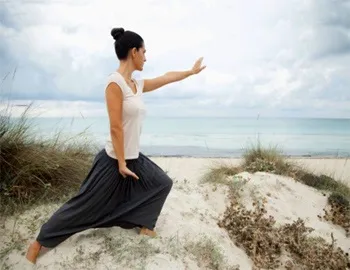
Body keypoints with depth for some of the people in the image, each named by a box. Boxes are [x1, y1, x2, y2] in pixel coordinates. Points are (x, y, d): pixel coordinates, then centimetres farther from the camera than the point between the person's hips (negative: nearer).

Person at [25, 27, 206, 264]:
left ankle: (143, 222, 34)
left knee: (163, 183, 17)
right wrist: (121, 164, -18)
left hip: (135, 158, 9)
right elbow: (116, 128, -21)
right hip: (114, 160, -9)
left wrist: (192, 71, 29)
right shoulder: (115, 82, -20)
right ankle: (40, 240, 23)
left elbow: (167, 78, 20)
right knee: (86, 205, 3)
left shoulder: (137, 84, 6)